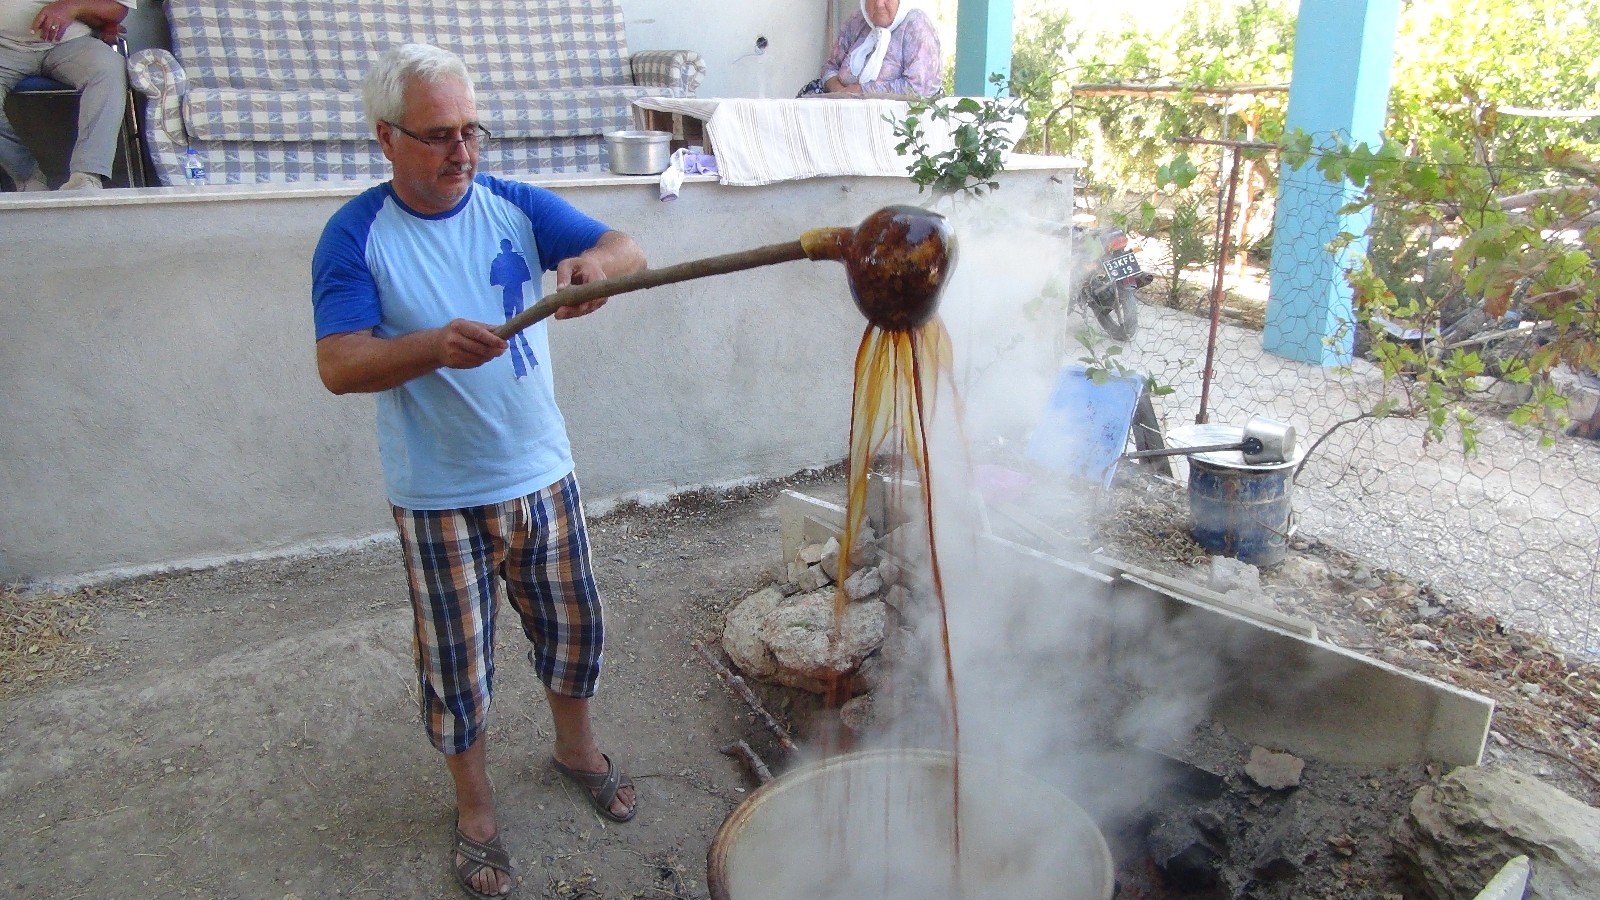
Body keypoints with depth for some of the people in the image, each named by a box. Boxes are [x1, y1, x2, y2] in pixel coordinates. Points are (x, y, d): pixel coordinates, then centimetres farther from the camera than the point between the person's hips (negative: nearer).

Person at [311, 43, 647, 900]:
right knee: (456, 664, 10)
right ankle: (475, 807, 35)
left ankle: (576, 747, 46)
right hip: (439, 497, -3)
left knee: (572, 625, 18)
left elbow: (627, 250, -13)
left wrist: (598, 261, -37)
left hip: (541, 474, 3)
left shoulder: (516, 206, -2)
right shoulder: (356, 235, -10)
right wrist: (436, 346, -36)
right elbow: (338, 366, -19)